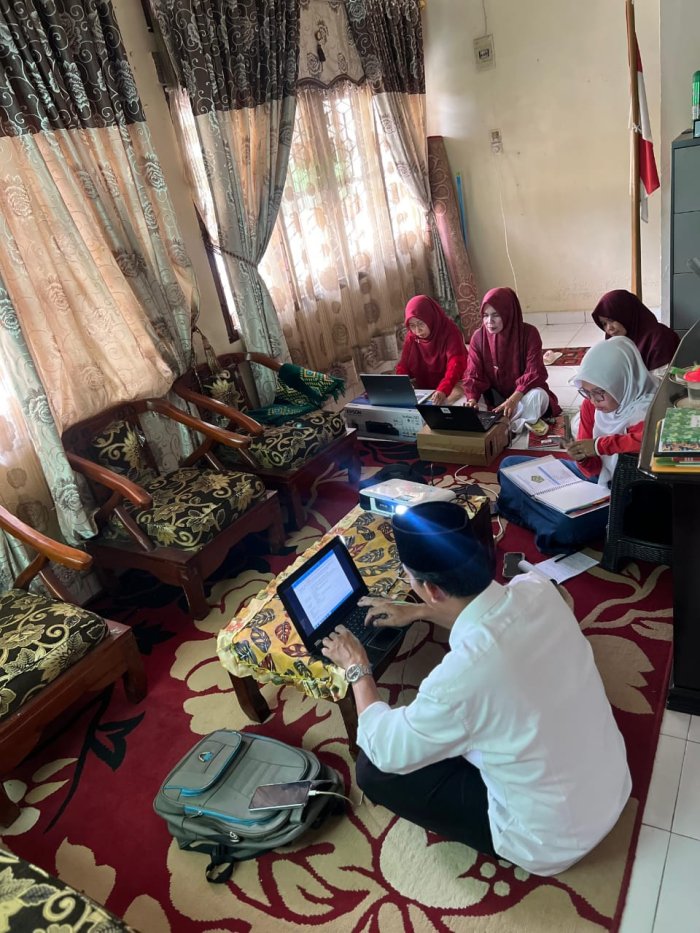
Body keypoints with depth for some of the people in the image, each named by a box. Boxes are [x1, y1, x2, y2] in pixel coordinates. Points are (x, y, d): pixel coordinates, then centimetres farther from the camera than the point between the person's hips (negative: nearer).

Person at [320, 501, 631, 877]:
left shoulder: (459, 677, -36)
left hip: (555, 840, -6)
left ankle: (508, 848, 14)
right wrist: (418, 613, 10)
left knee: (373, 770, 3)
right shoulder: (537, 589, -18)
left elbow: (386, 751, -16)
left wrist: (357, 669, -3)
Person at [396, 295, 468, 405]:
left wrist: (443, 390, -49)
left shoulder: (450, 332, -17)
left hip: (450, 388, -5)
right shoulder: (411, 337, 0)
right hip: (422, 389, 5)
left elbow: (455, 366, -30)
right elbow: (403, 366, 4)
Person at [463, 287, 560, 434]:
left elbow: (534, 372, -22)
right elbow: (473, 375, -12)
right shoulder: (478, 337, -10)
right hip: (495, 395, 3)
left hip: (522, 393, -3)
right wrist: (472, 399, -34)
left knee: (537, 396, -37)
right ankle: (521, 421, -18)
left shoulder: (529, 333, -17)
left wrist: (513, 399, -37)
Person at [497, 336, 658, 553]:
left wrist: (599, 445, -36)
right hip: (595, 475, 8)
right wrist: (583, 458, -24)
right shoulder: (591, 404, -6)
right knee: (510, 467, 8)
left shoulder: (647, 409, -26)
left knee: (562, 531, -33)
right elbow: (593, 468, 1)